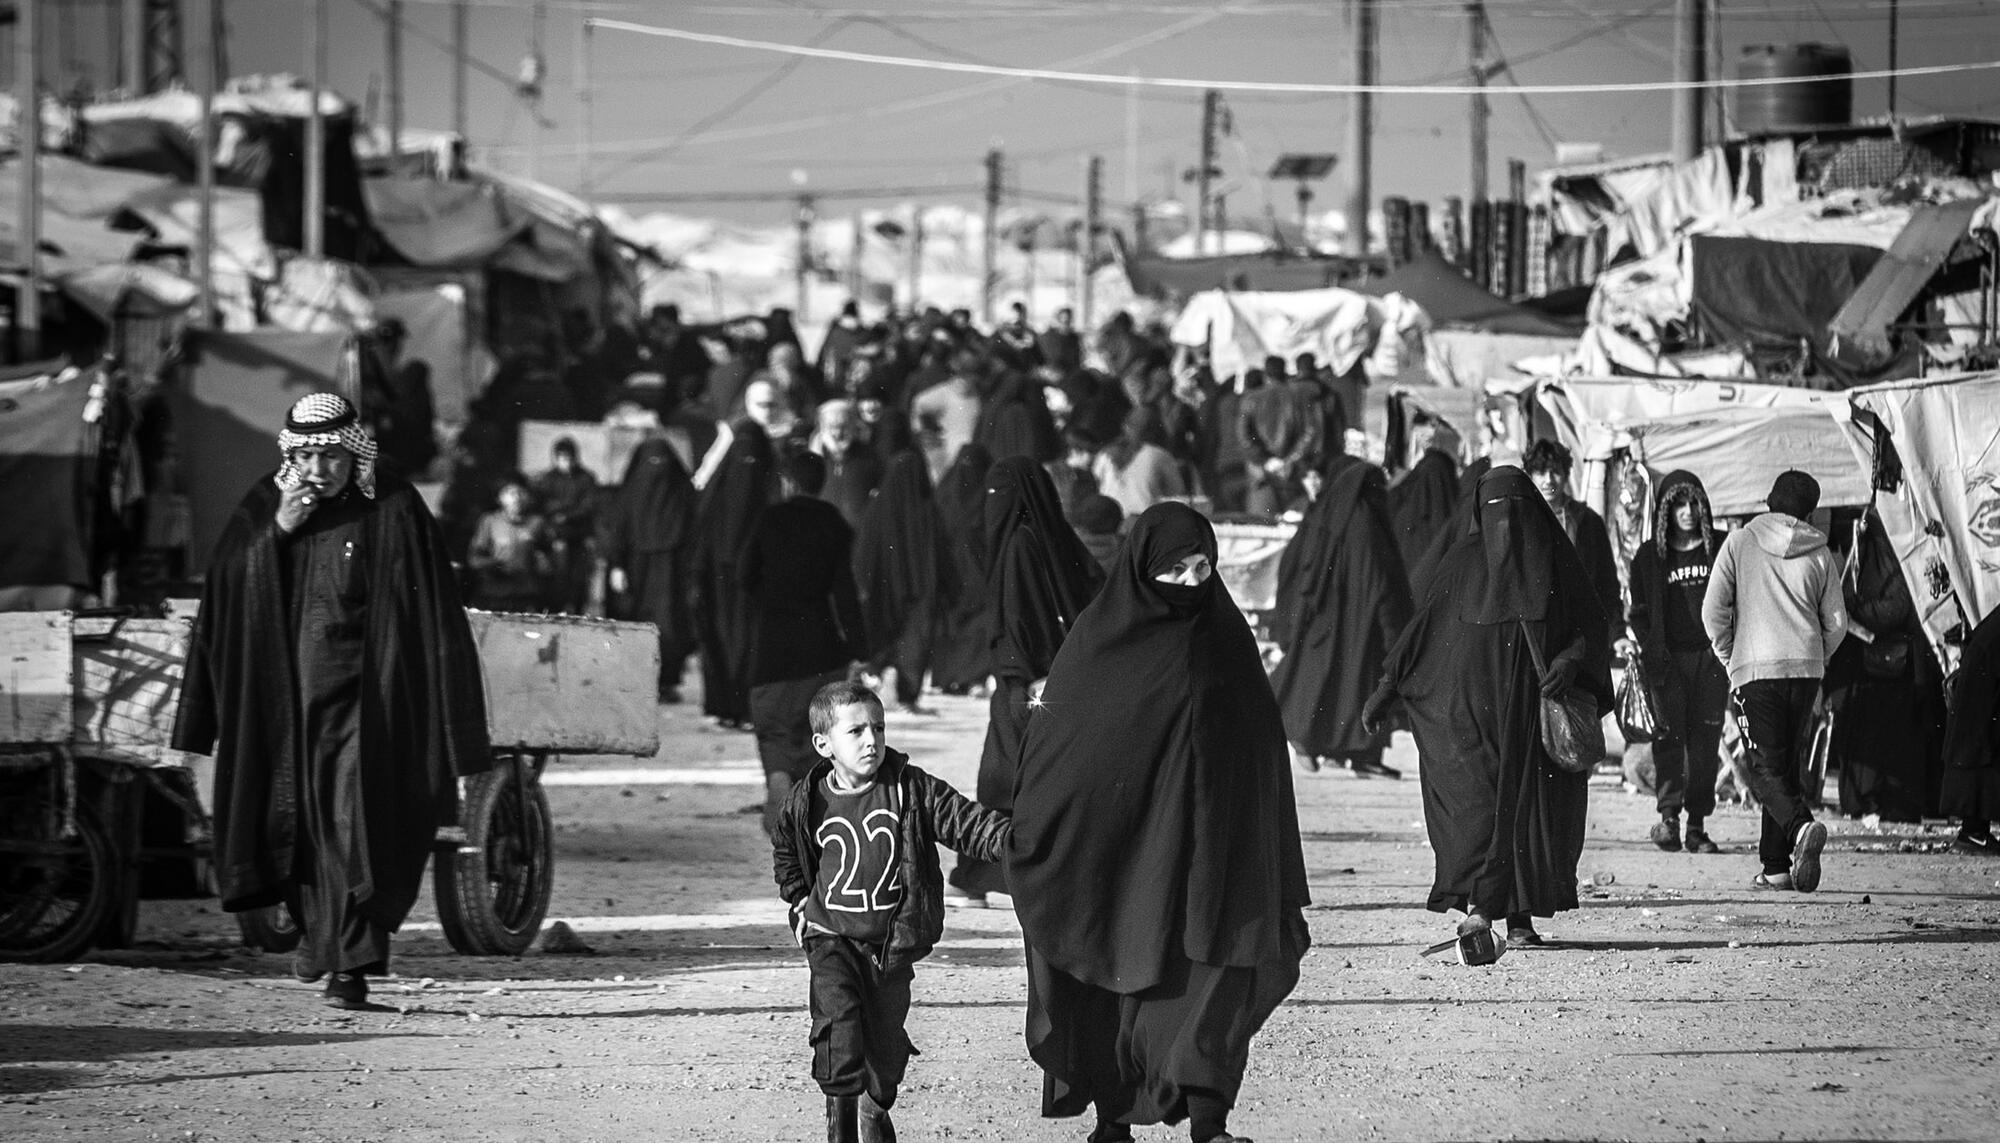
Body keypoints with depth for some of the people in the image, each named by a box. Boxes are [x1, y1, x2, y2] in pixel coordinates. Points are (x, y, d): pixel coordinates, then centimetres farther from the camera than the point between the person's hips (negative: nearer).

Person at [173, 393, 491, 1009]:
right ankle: (315, 928, 33)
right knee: (292, 820, 10)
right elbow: (226, 583, -1)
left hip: (360, 695, -4)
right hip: (282, 692, 4)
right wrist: (278, 529, -16)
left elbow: (432, 612, -6)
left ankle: (351, 964, -10)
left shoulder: (393, 510, -6)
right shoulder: (265, 505, 5)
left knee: (353, 824, -10)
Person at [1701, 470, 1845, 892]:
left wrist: (1729, 658, 10)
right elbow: (1837, 622, 7)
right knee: (1790, 765, 13)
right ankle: (1777, 865, 13)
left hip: (1755, 668, -3)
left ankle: (1800, 826, -34)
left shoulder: (1740, 543, 0)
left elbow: (1714, 610, -3)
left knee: (1767, 767, -5)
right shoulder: (1819, 555, 6)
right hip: (1806, 668, 3)